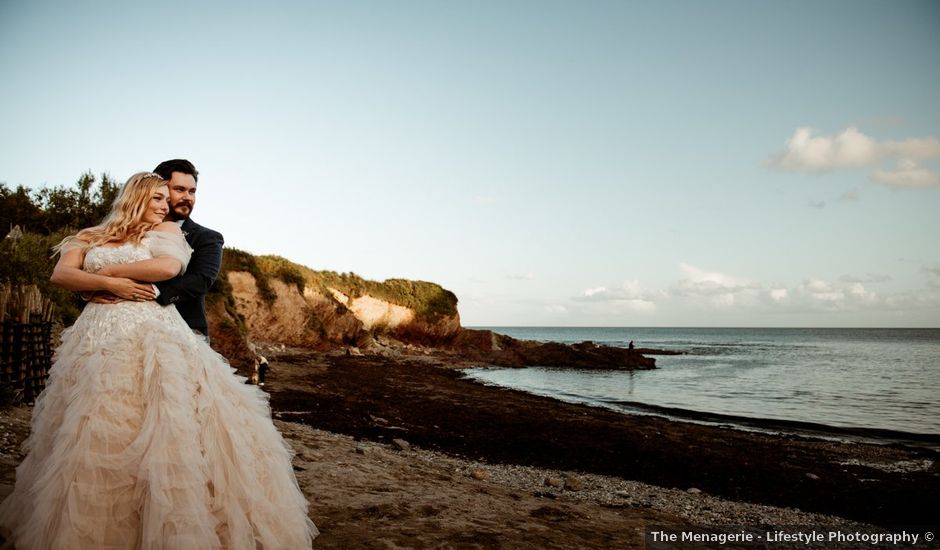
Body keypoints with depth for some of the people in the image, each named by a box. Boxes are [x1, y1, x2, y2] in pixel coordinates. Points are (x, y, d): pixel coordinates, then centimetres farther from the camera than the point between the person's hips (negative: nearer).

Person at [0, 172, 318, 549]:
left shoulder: (166, 230, 13)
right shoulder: (90, 237, 19)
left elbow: (168, 267, -6)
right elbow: (60, 274, 6)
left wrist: (109, 269, 1)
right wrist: (109, 284, -8)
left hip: (153, 334, -2)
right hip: (99, 337, 2)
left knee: (170, 426, -14)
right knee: (90, 434, 0)